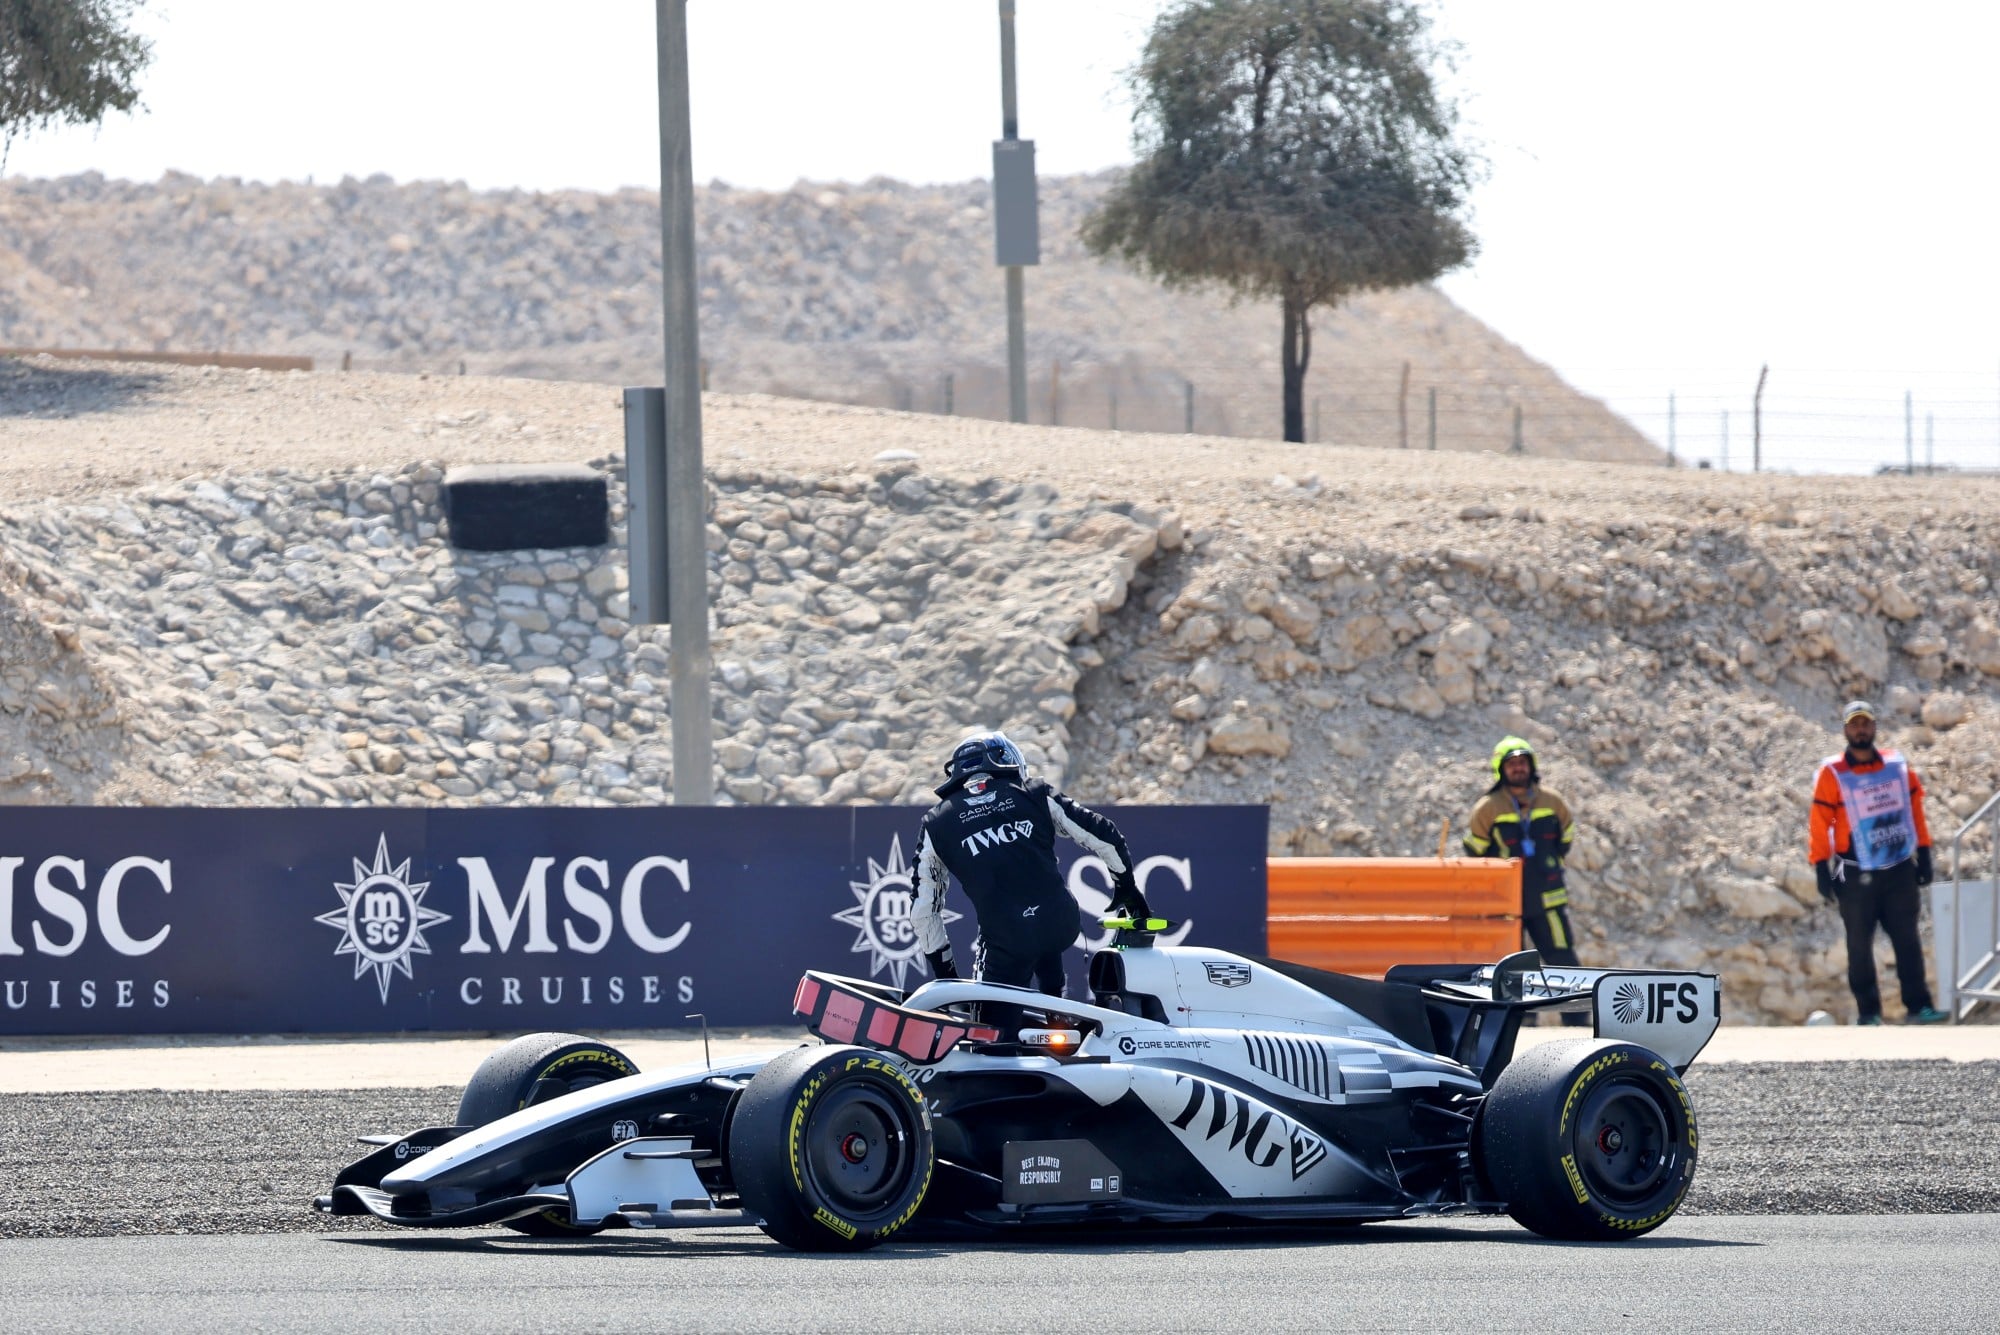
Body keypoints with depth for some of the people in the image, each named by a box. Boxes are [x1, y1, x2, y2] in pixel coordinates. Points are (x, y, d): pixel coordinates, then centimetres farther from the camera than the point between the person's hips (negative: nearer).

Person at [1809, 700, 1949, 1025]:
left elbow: (1915, 810, 12)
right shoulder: (1832, 774, -7)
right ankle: (1868, 1012, 9)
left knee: (1908, 940, 3)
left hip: (1900, 871, 3)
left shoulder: (1898, 766, 4)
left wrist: (1924, 854, 11)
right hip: (1856, 875, -3)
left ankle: (1918, 1005, 6)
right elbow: (1819, 824, -7)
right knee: (1860, 945, 3)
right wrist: (1822, 870, -10)